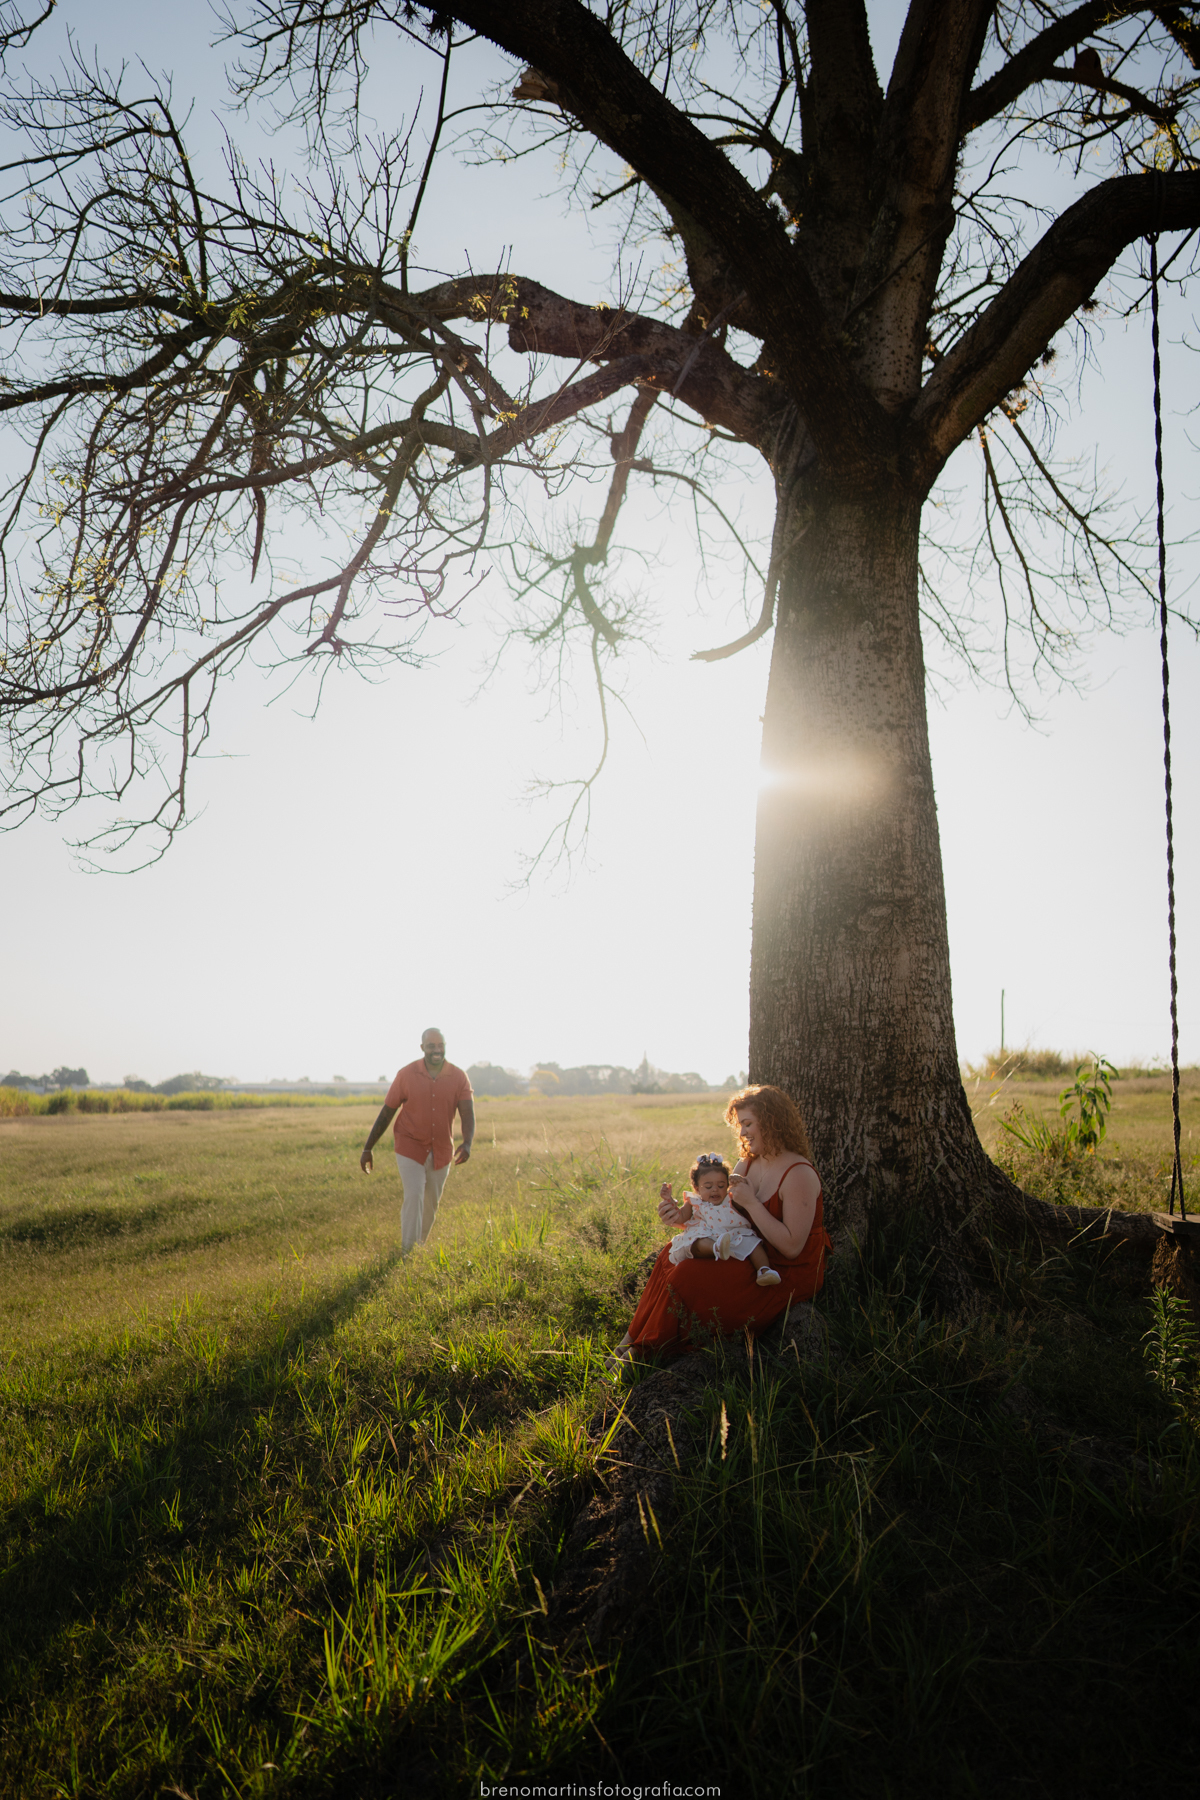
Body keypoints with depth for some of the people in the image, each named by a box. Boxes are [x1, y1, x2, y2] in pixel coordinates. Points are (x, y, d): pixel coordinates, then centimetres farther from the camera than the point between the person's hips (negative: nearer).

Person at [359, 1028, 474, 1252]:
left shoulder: (459, 1077, -7)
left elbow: (468, 1114, -15)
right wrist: (367, 1148, -3)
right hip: (410, 1147, -3)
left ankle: (420, 1247, 35)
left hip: (441, 1150, 3)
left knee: (431, 1205, 14)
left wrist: (467, 1143, -35)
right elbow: (386, 1112, -4)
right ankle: (407, 1252, -10)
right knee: (414, 1196, -18)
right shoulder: (406, 1074, -10)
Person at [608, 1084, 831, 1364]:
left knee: (687, 1276, -20)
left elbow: (792, 1247, -23)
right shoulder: (746, 1165, 6)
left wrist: (751, 1203, -24)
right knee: (672, 1255, -3)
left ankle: (640, 1352, -1)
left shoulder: (799, 1175, -19)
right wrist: (683, 1217, -14)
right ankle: (631, 1342, -2)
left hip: (789, 1276, -9)